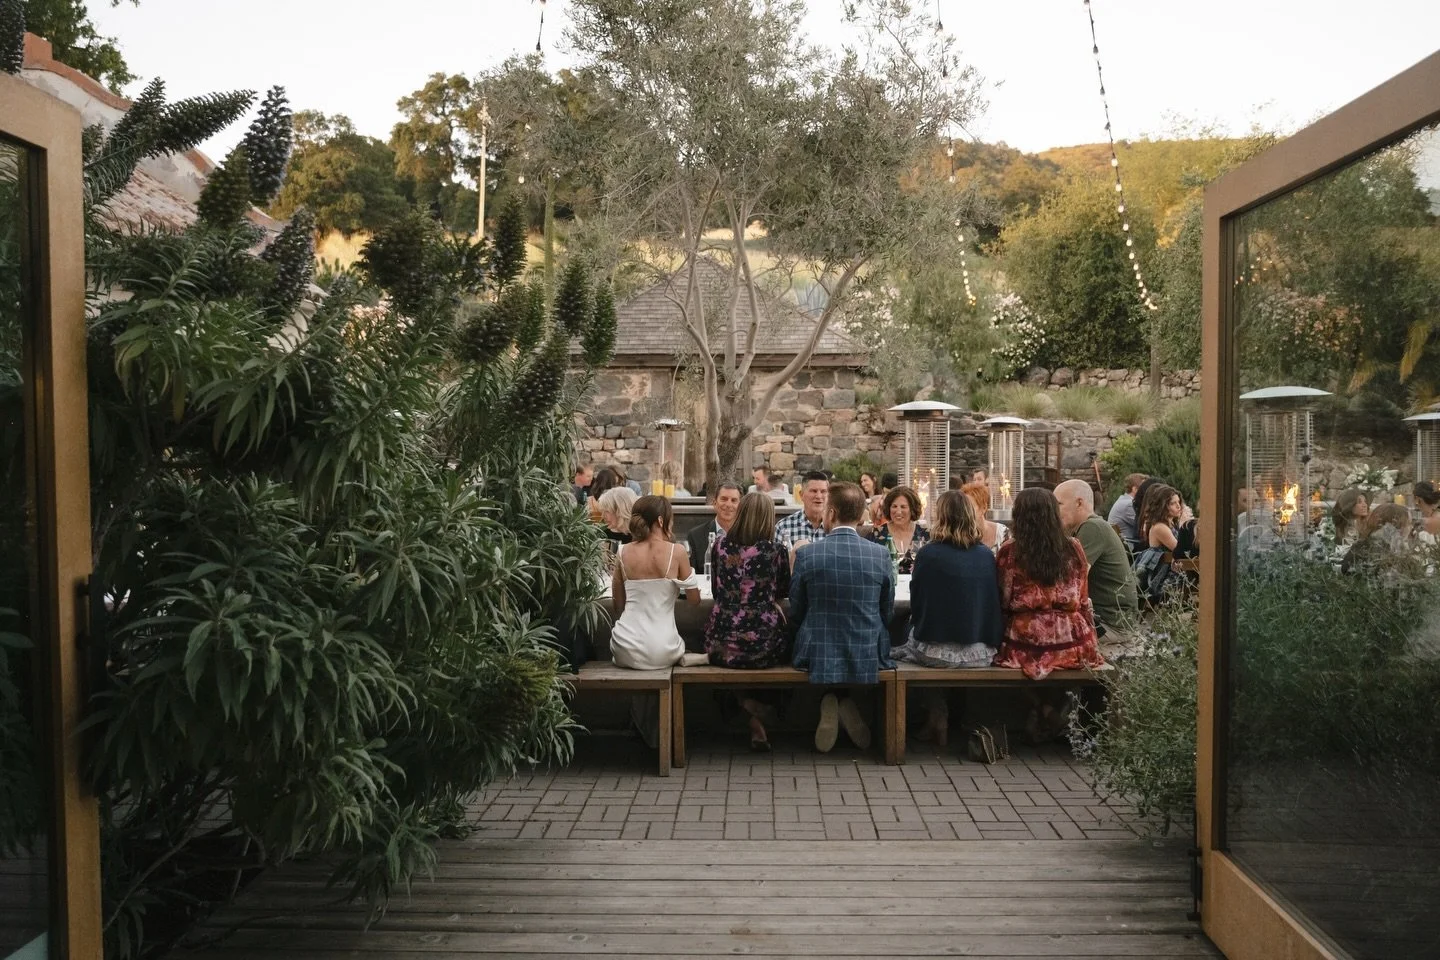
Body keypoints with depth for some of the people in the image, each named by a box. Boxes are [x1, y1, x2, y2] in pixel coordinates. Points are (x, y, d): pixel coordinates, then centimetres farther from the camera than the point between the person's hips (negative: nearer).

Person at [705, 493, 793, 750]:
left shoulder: (720, 545, 1)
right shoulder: (776, 549, -5)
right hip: (763, 644, -2)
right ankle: (757, 713, 28)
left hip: (722, 645, 2)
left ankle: (755, 720, 27)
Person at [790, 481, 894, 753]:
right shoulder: (881, 554, -8)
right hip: (868, 658, 1)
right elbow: (888, 613, 3)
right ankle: (849, 703, 11)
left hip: (818, 657, -1)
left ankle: (828, 704, 7)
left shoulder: (807, 555, -12)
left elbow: (797, 612, 0)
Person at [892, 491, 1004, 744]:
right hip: (979, 653, 4)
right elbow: (994, 604, 8)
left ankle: (937, 718, 27)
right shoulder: (986, 555, -2)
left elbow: (916, 604, -3)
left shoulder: (928, 554, -12)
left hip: (935, 651, -4)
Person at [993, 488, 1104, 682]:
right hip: (1071, 641, 2)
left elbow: (1003, 601, -1)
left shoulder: (1009, 551, -8)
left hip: (1026, 643, -2)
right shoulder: (1074, 548, 1)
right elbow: (1083, 601, 9)